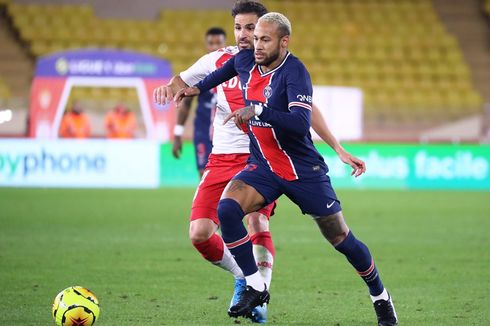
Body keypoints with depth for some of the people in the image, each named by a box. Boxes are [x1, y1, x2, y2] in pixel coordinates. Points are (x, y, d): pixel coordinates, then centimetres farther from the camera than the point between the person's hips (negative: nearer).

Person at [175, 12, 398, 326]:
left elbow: (301, 123, -35)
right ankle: (256, 288, -11)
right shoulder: (245, 61, -1)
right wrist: (199, 87, 28)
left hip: (304, 170, -5)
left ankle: (380, 297, 26)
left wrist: (257, 111, -39)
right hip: (263, 167, 5)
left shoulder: (294, 72, -21)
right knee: (226, 208, -22)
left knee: (341, 238, 2)